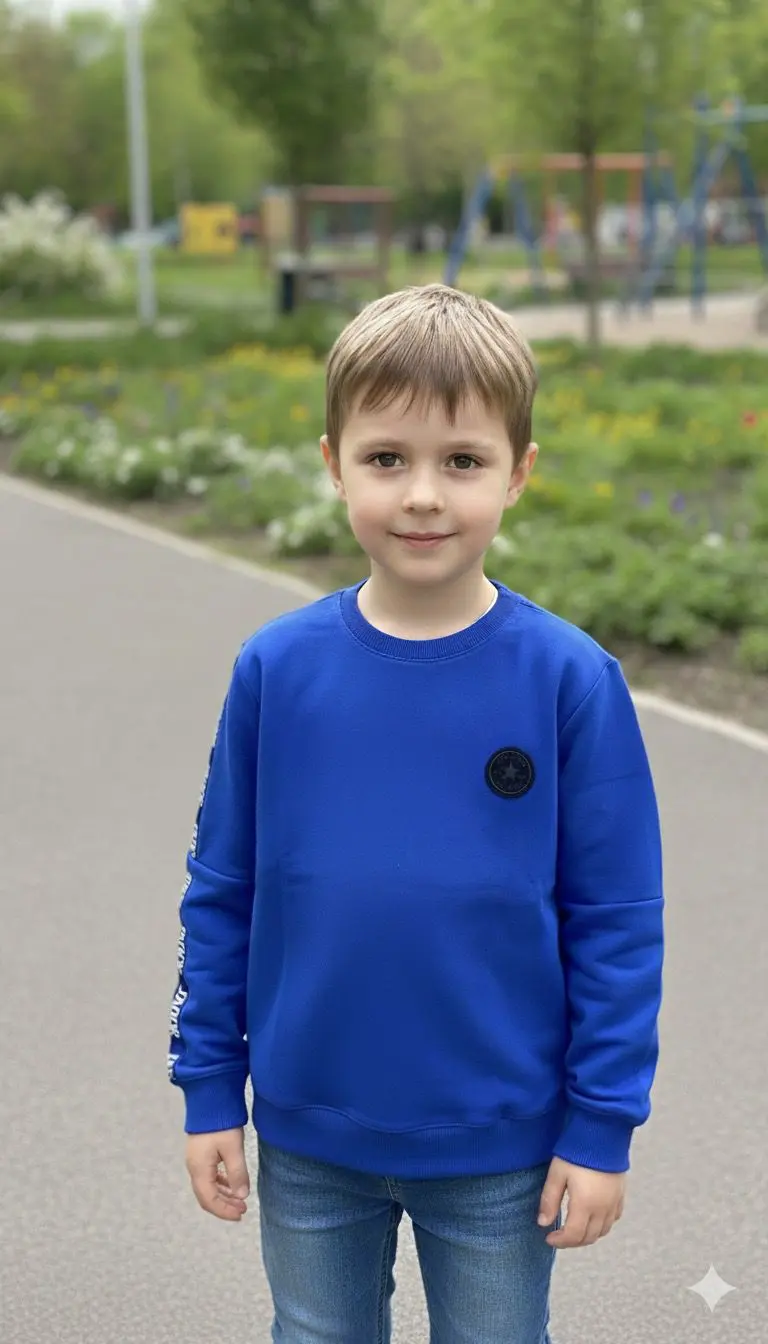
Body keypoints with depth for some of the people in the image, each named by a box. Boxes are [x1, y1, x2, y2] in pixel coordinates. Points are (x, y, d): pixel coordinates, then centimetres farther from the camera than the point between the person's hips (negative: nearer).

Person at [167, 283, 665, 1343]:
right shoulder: (276, 668, -9)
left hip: (500, 1150, -2)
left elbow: (618, 919, -9)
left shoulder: (570, 680, -14)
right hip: (306, 1140, 2)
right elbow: (221, 892, 0)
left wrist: (602, 1126, -7)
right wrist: (209, 1091, 2)